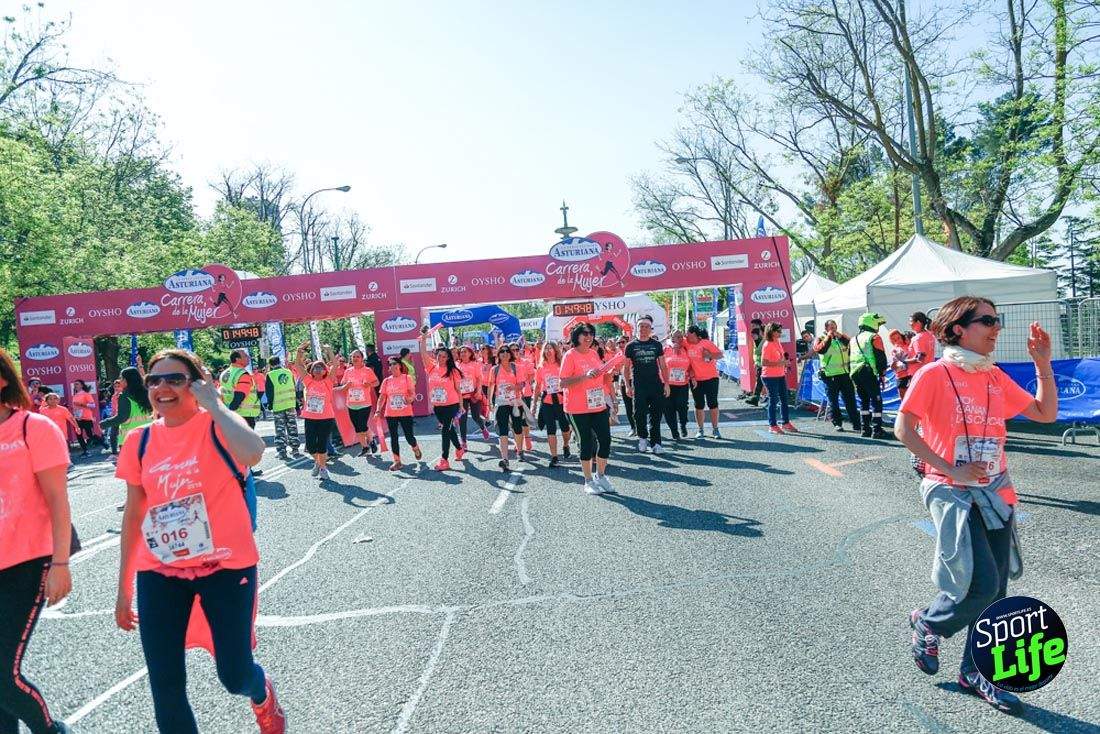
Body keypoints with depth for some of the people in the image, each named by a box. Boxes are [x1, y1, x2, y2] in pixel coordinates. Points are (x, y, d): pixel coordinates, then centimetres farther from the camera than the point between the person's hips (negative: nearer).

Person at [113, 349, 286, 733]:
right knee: (165, 689, 4)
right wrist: (124, 587, 15)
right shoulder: (140, 441, 4)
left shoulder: (217, 425, -9)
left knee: (235, 676, 4)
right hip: (160, 572, 4)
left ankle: (263, 697, 41)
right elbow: (133, 515, 12)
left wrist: (213, 402, -20)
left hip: (225, 565, -4)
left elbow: (252, 454, -34)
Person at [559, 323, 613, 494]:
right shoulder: (570, 355, -10)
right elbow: (563, 383, -17)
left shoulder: (594, 353, 10)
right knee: (587, 443, 2)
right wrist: (585, 376, -26)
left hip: (599, 405, 6)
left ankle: (600, 475, 25)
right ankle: (588, 481, 18)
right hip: (578, 409, -6)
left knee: (605, 440, 5)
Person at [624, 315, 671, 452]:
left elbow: (663, 366, 11)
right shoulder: (631, 346, 4)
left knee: (656, 415, 2)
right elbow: (626, 368, 6)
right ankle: (642, 438, 20)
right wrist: (628, 386, -2)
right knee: (640, 414, 0)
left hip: (656, 385, 1)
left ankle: (655, 443, 8)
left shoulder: (657, 345, 8)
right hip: (639, 386, -1)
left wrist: (666, 383, 4)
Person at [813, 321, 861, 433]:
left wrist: (839, 335, -10)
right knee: (833, 401, 2)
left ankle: (856, 423, 8)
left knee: (850, 399, 4)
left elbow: (851, 343, -3)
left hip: (845, 374, 3)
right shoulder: (821, 339, 4)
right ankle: (837, 423, 12)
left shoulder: (842, 336, 15)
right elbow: (818, 349, -16)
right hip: (830, 376, -3)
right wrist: (828, 337, -12)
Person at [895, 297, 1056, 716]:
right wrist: (950, 470, -17)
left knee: (993, 593, 9)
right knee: (980, 586, -14)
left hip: (996, 493, 6)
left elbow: (1045, 413, 15)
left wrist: (1043, 363, 5)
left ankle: (976, 674, 25)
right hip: (953, 493, -6)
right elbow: (904, 429, -14)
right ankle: (927, 624, 16)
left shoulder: (996, 378, 10)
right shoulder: (934, 374, -9)